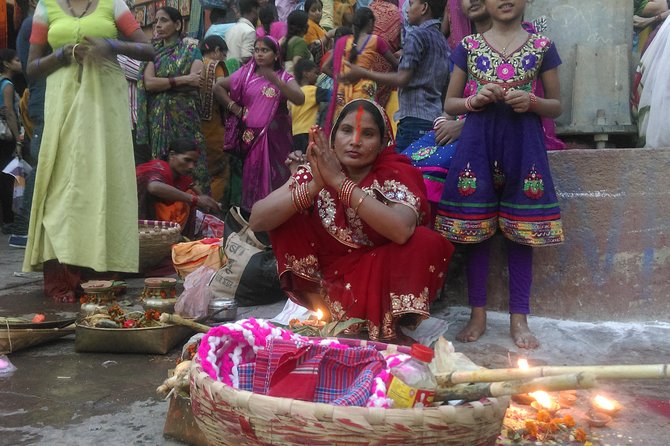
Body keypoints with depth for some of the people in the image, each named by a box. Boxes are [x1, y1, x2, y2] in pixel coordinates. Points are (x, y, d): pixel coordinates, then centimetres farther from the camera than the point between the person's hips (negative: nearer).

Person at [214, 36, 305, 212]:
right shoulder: (246, 74, 7)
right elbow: (218, 87, 12)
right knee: (252, 178, 6)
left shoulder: (285, 78, 2)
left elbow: (300, 99, -16)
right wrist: (234, 107, 2)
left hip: (275, 138, -1)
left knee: (274, 178, 0)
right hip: (251, 136, 2)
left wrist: (275, 80, -25)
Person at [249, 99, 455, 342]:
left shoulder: (396, 174, -14)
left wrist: (339, 181, -34)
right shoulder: (314, 171, -7)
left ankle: (392, 329, -9)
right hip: (329, 274, 2)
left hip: (380, 280, -2)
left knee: (425, 242, -27)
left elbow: (402, 230, -36)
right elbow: (257, 220, -18)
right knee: (287, 215, -12)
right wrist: (315, 185, -31)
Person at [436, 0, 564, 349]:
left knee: (520, 229, 1)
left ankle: (518, 318, 10)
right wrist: (475, 100, -9)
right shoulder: (468, 46, 9)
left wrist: (532, 102, -10)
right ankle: (478, 314, 13)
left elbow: (556, 106, 11)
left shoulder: (542, 46, 7)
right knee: (476, 227, 1)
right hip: (477, 142, 1)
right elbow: (449, 104, 11)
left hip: (523, 144, 0)